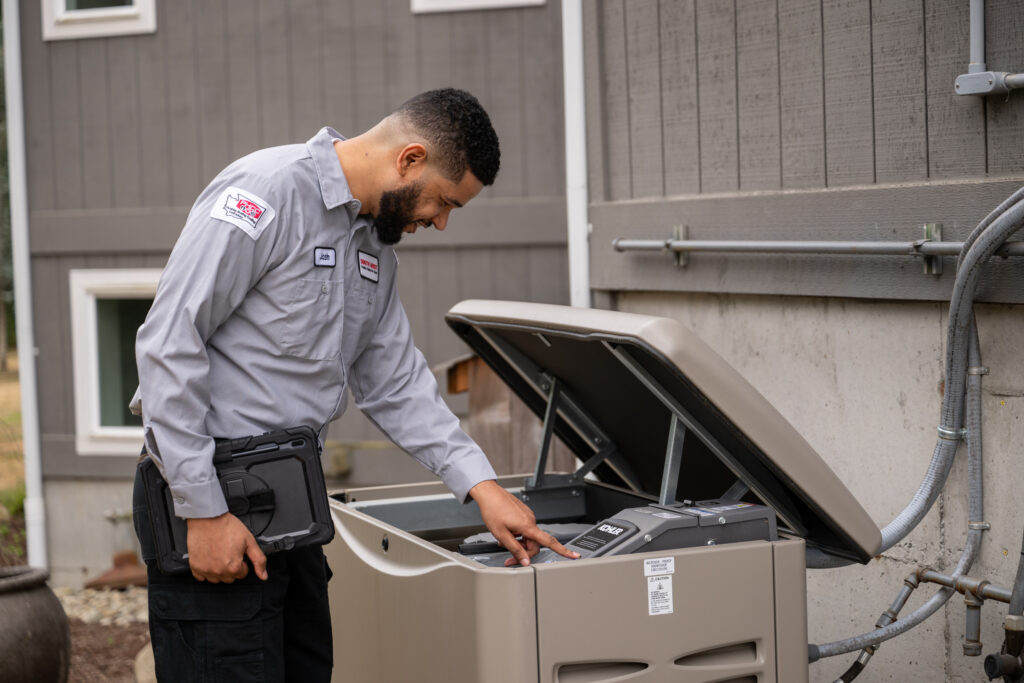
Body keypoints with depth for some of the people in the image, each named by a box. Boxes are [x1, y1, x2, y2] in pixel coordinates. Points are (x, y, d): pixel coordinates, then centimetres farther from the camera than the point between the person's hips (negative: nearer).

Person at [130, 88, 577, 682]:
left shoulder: (377, 242, 13)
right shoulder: (268, 192, -16)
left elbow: (395, 381, 17)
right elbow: (169, 344, -19)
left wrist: (481, 484, 6)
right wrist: (203, 510, -20)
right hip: (216, 504, -9)